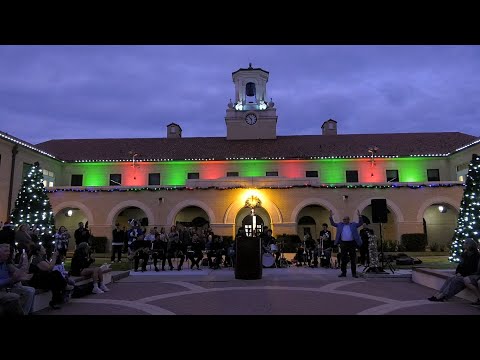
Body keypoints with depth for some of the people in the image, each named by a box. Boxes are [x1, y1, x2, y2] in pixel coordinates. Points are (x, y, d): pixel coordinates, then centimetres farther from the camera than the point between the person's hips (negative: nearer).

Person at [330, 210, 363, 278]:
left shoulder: (353, 225, 8)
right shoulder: (340, 225, 11)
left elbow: (360, 223, 2)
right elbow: (333, 223, 9)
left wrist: (359, 216, -13)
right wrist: (331, 217, -5)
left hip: (352, 243, -1)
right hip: (343, 243, 1)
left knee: (353, 259, 3)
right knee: (343, 259, 5)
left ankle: (354, 273, 11)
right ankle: (343, 272, 13)